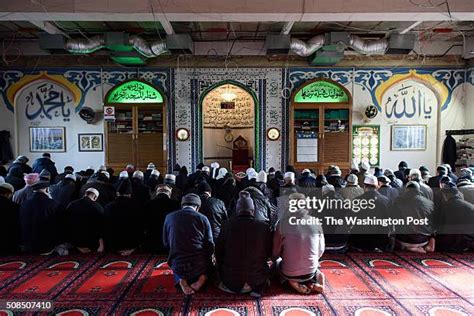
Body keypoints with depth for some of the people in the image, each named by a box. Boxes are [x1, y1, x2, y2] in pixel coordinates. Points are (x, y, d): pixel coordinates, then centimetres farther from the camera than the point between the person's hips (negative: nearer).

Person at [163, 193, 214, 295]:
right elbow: (210, 245, -3)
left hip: (178, 266, 2)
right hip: (199, 265, -1)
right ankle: (202, 277, 0)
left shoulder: (169, 217, 1)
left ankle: (181, 280, 2)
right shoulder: (202, 218, -6)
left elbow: (166, 243, 12)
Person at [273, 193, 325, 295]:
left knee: (277, 262, 29)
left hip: (289, 274, -3)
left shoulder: (283, 223, -16)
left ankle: (293, 282, 5)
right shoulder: (316, 223, -7)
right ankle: (314, 279, 7)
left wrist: (275, 257, 14)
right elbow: (321, 251, 2)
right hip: (310, 272, 3)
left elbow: (275, 254, -10)